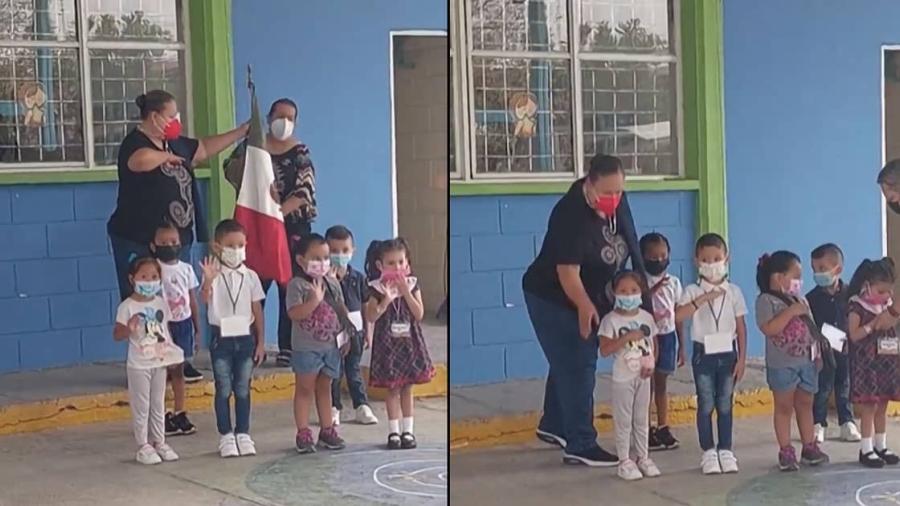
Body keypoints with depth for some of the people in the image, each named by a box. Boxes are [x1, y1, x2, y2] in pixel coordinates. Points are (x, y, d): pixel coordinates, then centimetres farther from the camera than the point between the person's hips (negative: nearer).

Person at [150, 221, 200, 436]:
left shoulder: (186, 269, 5)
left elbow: (193, 301, 9)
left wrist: (197, 329, 9)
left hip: (183, 323, 4)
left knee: (178, 370, 12)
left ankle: (179, 414, 19)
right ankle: (161, 417, 6)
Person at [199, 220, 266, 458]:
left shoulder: (250, 276, 2)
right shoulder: (214, 275, -7)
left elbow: (257, 311, 5)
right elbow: (205, 299, -25)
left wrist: (260, 341, 3)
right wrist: (208, 280, -44)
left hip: (245, 337, 2)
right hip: (221, 337, -2)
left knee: (243, 389, 7)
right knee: (223, 389, 3)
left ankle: (243, 434, 16)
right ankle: (226, 436, 11)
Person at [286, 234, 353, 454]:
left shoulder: (332, 283, 7)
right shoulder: (297, 285, -12)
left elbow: (341, 310, 13)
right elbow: (294, 313, -22)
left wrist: (345, 336, 10)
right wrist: (315, 300, -30)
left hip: (331, 345, 5)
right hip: (306, 347, -5)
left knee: (324, 388, 15)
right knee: (304, 389, 3)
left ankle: (327, 430, 21)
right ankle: (303, 434, 6)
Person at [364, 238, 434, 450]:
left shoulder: (412, 284, 0)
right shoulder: (377, 288, -7)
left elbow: (419, 314, -7)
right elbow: (371, 317, -11)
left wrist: (406, 292, -16)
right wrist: (386, 300, -24)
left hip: (409, 342, 2)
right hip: (388, 343, -2)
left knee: (407, 387, 9)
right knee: (392, 388, 2)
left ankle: (408, 430, 16)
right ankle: (394, 431, 10)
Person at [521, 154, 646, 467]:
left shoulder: (617, 202, -6)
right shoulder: (571, 215, -30)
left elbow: (627, 246, 12)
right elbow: (567, 271, -33)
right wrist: (585, 307, -44)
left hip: (591, 297, 8)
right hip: (552, 298, -8)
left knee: (569, 363, 19)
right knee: (577, 367, -9)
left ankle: (553, 426, 36)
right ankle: (580, 446, -4)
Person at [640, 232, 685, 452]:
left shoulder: (673, 282, 3)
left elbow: (679, 315, 7)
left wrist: (682, 345, 8)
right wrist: (654, 289, -26)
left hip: (668, 336, 4)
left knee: (662, 384, 13)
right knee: (647, 385, 2)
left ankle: (663, 428, 21)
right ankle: (646, 430, 9)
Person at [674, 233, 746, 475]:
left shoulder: (733, 291, 1)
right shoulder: (692, 291, -5)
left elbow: (741, 326, 3)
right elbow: (678, 316, -23)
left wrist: (742, 358, 0)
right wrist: (704, 298, -27)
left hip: (727, 352, 1)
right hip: (703, 353, -1)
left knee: (725, 404, 7)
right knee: (706, 405, 3)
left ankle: (725, 450, 15)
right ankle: (708, 452, 11)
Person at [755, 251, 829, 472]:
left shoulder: (801, 300, 12)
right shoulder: (766, 300, -11)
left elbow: (811, 329, 17)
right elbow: (769, 329, -24)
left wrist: (817, 354, 11)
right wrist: (791, 311, -24)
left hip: (807, 361, 6)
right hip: (782, 364, -6)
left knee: (805, 405, 13)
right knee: (784, 407, 3)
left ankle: (809, 447, 20)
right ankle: (786, 452, 8)